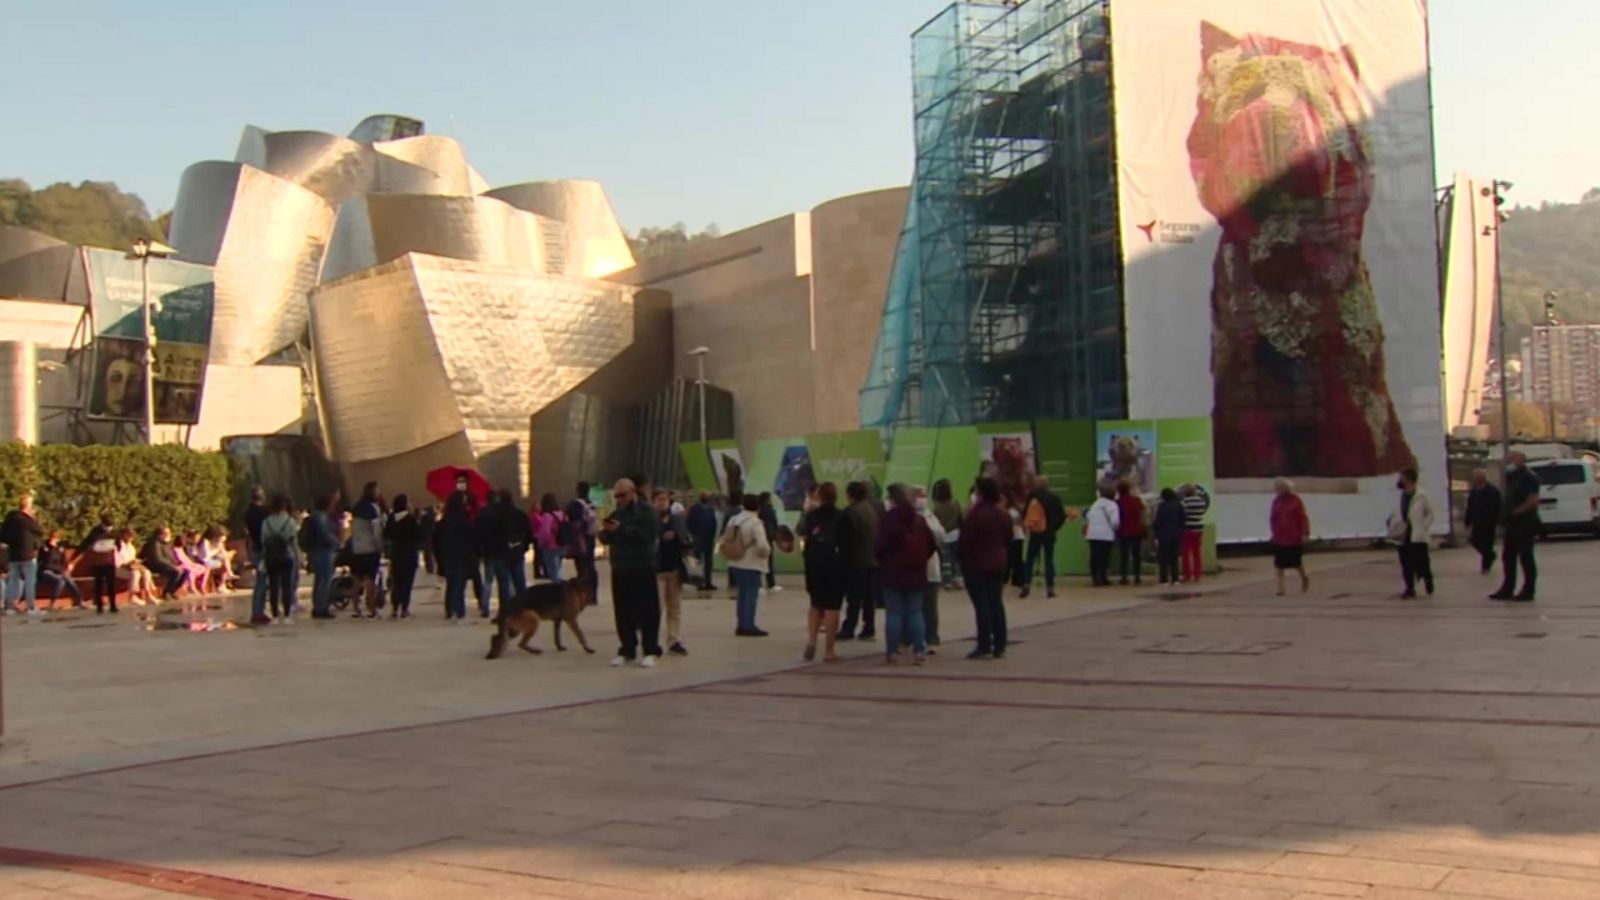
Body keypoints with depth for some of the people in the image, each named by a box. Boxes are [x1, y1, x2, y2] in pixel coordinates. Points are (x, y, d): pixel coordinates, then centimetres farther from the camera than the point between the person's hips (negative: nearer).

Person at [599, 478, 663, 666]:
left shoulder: (646, 511, -3)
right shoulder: (616, 514, 16)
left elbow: (650, 535, -19)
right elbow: (607, 540, 19)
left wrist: (622, 529, -21)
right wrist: (605, 532, -5)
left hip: (643, 569, -5)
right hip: (620, 569, 5)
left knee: (647, 610, -4)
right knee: (623, 611, 5)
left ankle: (651, 651, 0)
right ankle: (627, 650, 13)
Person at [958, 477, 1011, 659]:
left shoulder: (975, 515, -19)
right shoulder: (1003, 515, 5)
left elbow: (965, 539, -17)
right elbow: (1007, 539, 13)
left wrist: (959, 551, 1)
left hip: (976, 564, -7)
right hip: (997, 564, 7)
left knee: (981, 605, -4)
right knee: (996, 603, 10)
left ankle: (984, 647, -4)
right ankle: (999, 646, 12)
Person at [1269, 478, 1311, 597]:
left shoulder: (1296, 500, -7)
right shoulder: (1276, 501, 4)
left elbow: (1303, 518, -9)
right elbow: (1272, 518, 7)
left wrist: (1305, 533, -15)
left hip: (1294, 537, -3)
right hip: (1279, 537, 3)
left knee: (1296, 561, 6)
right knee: (1279, 563, 1)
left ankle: (1304, 578, 35)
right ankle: (1280, 587, 6)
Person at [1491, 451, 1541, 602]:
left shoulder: (1528, 478, -12)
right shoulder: (1513, 477, 15)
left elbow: (1533, 500, -21)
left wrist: (1516, 511, -16)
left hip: (1525, 523, -9)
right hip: (1513, 524, 9)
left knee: (1526, 558, -3)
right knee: (1508, 557, 11)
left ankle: (1528, 592, 2)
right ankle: (1507, 590, 16)